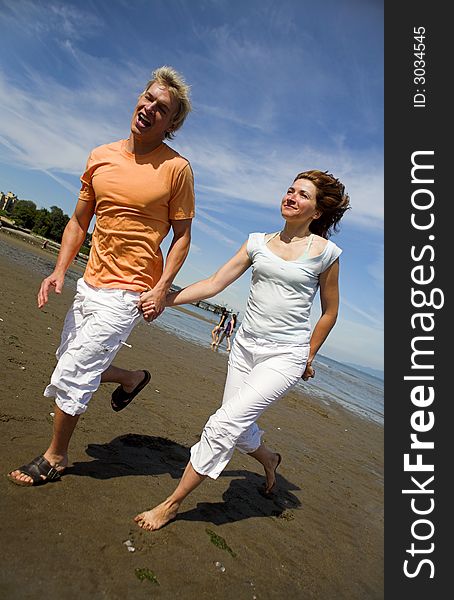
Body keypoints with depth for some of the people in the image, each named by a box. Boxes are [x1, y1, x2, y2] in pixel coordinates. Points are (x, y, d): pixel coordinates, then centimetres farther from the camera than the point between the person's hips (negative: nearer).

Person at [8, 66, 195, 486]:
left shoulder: (176, 168, -9)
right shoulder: (100, 156, 5)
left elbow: (182, 235, -5)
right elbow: (79, 221, 10)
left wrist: (162, 287, -15)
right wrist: (59, 271, 1)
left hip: (127, 294, -6)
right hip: (90, 284, 7)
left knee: (71, 376, 0)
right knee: (72, 365, 19)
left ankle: (55, 458, 24)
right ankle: (133, 378, 44)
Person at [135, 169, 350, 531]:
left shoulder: (325, 252, -4)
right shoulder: (258, 242, 5)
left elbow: (330, 310, 7)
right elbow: (215, 283, 2)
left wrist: (309, 356, 10)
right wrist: (165, 299, -7)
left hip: (285, 355, -5)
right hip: (245, 346, 5)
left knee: (225, 423, -12)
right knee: (238, 426, 15)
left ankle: (173, 503, 7)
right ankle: (269, 459, 50)